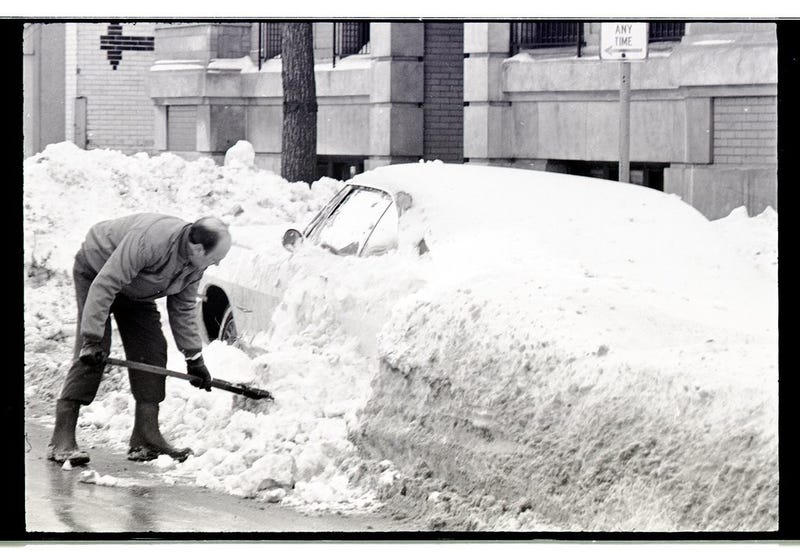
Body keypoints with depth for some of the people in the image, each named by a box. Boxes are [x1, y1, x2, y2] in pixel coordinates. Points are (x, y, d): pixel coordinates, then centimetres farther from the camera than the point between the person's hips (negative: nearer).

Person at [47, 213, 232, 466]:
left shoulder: (195, 265, -13)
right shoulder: (149, 241, -40)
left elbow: (182, 311, 2)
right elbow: (104, 286, -38)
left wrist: (194, 358, 2)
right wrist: (92, 338, -40)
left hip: (135, 292, 8)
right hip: (95, 271, -8)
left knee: (152, 350, -3)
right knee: (93, 354, -19)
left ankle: (146, 438, -1)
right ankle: (62, 440, -20)